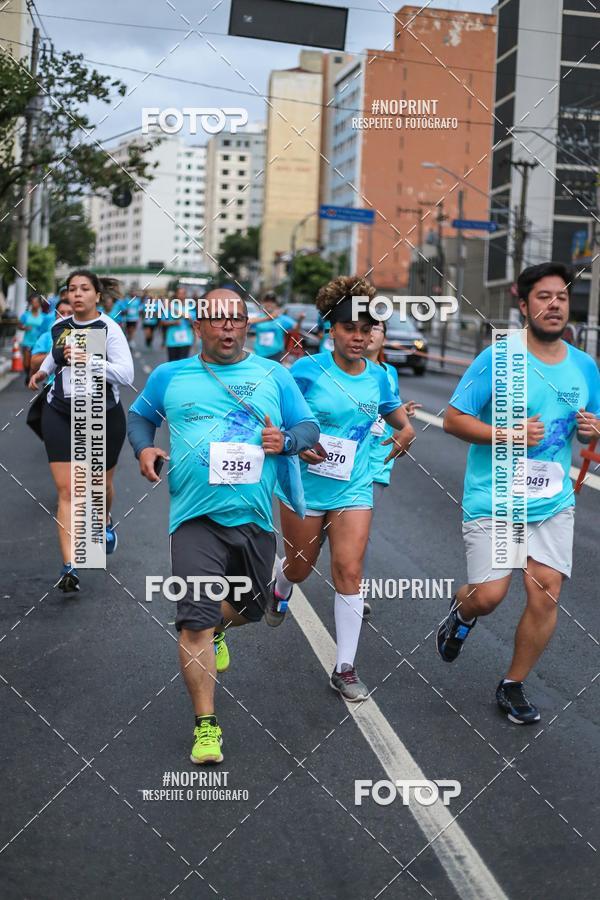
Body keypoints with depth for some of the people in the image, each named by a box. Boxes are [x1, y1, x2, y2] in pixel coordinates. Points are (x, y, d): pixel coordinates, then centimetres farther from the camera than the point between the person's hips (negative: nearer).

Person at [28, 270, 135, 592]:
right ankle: (69, 568, -11)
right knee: (66, 491, -9)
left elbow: (126, 374, -23)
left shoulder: (109, 329, -12)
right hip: (60, 414, 3)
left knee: (102, 485, 18)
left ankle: (105, 521, 54)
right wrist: (43, 372, 14)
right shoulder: (59, 327, 4)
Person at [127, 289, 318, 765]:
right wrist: (144, 448, 0)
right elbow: (139, 415, 21)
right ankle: (206, 726, -1)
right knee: (195, 622, -11)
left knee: (251, 607, 19)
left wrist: (287, 439, -12)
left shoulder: (273, 375, 8)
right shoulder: (169, 376, 8)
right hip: (196, 517, -2)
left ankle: (215, 630, 55)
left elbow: (310, 426, 10)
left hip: (255, 517, 3)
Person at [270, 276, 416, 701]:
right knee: (300, 565, 15)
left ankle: (345, 669, 4)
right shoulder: (307, 370, -12)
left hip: (353, 489, 2)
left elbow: (401, 419, 16)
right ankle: (280, 590, 55)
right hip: (305, 485, -2)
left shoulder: (378, 378, 1)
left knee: (349, 571, -6)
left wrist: (405, 433, -6)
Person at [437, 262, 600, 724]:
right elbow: (453, 420, -9)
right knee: (489, 595, -4)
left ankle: (514, 686, 19)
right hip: (494, 500, -4)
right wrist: (510, 435, -21)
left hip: (553, 502, 4)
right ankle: (462, 612, 35)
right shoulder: (497, 359, -10)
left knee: (546, 595, -1)